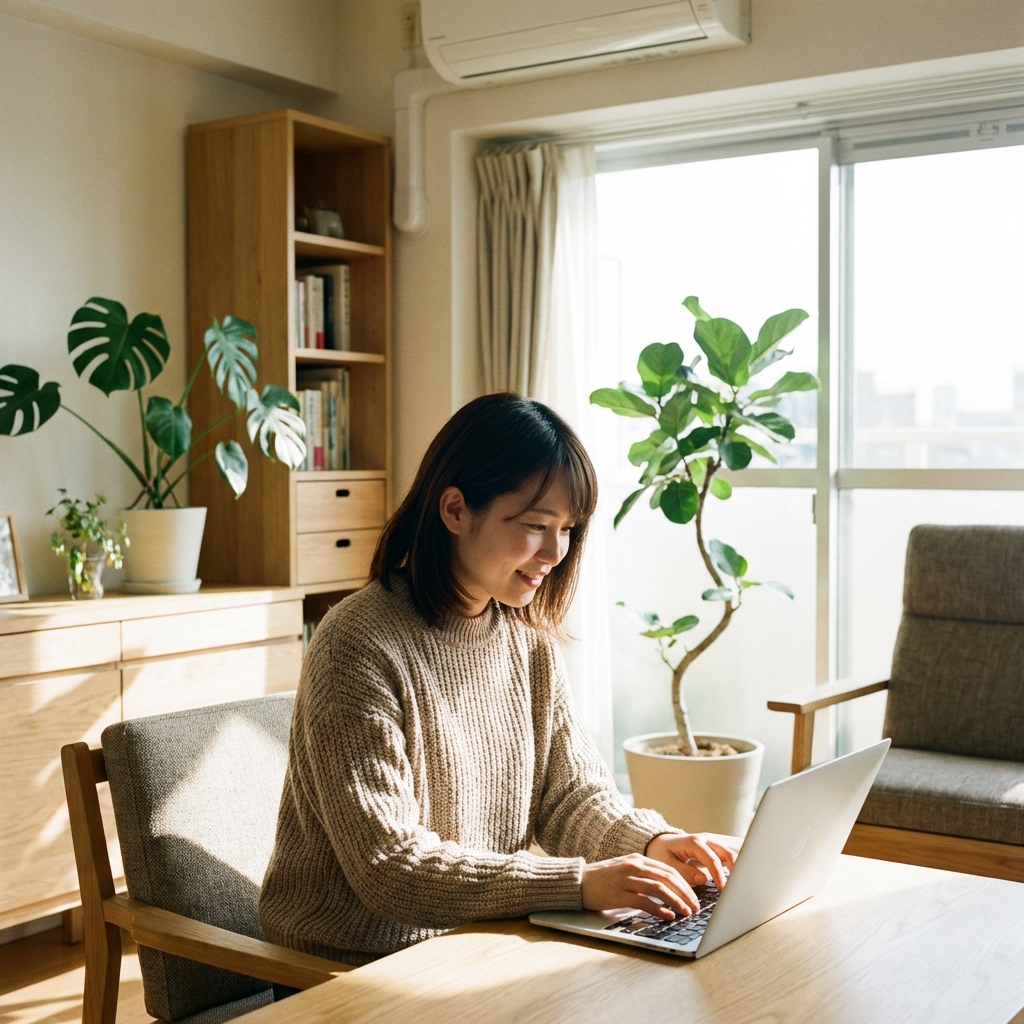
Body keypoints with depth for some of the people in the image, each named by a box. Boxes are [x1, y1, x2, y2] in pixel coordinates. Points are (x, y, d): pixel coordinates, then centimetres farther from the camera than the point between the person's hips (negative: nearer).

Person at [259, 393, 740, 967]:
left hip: (484, 949, 6)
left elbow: (572, 794, 7)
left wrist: (652, 843, -14)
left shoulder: (530, 638, 4)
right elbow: (388, 870, -23)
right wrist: (581, 884, -30)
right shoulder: (358, 647, -20)